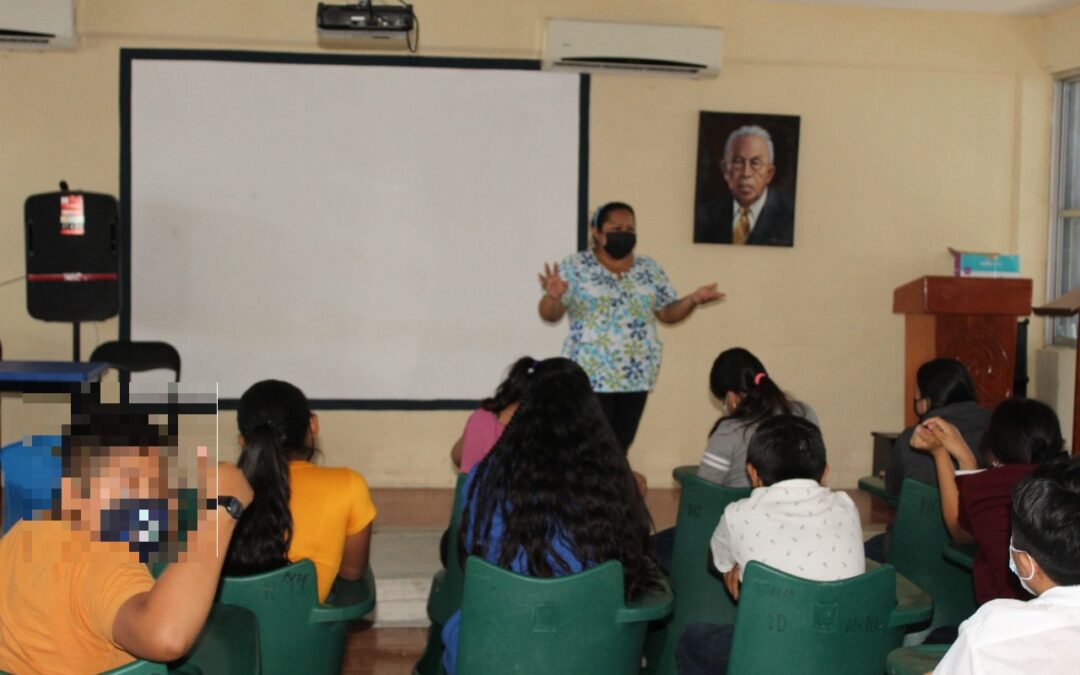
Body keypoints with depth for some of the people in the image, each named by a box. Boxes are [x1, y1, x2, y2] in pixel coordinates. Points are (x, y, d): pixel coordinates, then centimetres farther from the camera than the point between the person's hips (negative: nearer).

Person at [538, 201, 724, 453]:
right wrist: (553, 296, -29)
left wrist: (693, 299, -5)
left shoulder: (650, 269, 9)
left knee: (622, 445, 8)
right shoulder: (575, 266, -4)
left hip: (636, 375, 4)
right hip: (592, 376, -4)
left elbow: (668, 313, 13)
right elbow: (550, 314, -7)